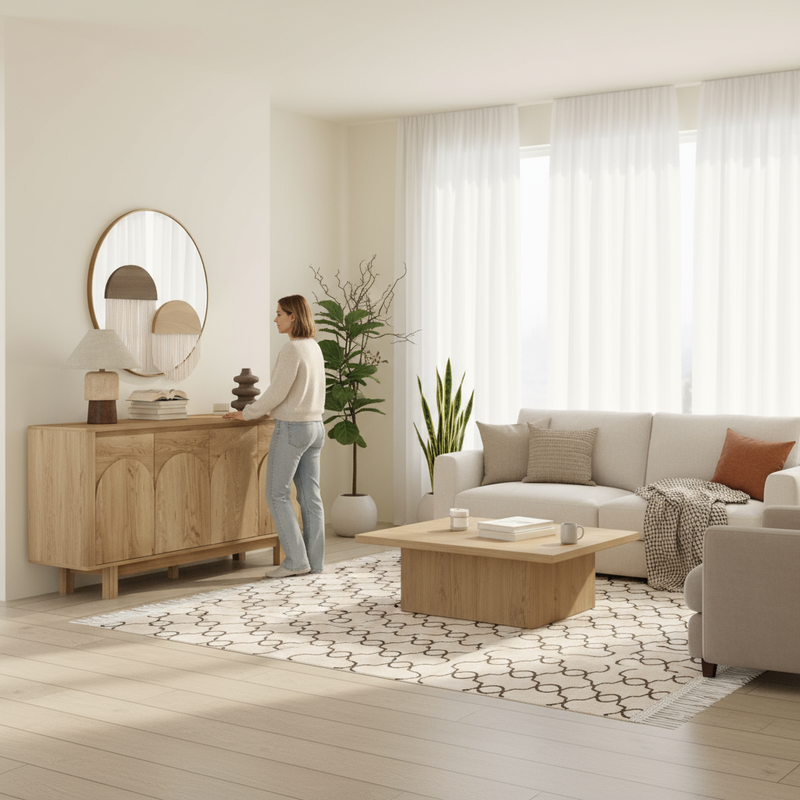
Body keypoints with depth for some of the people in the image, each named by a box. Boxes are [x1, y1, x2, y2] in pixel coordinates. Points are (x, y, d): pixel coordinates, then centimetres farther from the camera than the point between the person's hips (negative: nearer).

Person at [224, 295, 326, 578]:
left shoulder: (292, 348, -17)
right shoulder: (314, 348, 11)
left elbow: (276, 393, -18)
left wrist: (246, 413, -5)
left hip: (292, 428, -9)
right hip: (315, 427, 9)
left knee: (277, 495, -1)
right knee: (310, 496, 9)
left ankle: (295, 560, -1)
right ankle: (314, 560, 12)